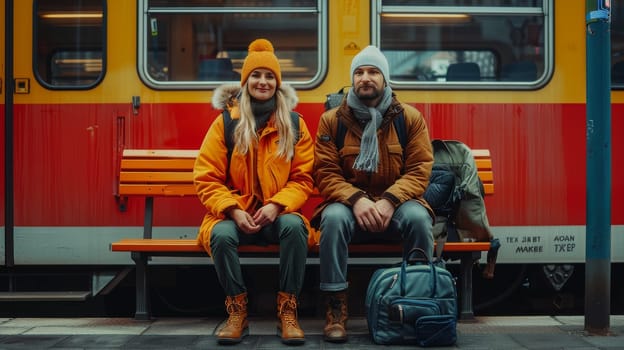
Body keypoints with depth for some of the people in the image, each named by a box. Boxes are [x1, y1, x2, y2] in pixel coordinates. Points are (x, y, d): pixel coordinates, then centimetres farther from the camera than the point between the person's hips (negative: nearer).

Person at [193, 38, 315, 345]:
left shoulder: (294, 124, 5)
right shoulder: (225, 123, 2)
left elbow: (303, 179, 4)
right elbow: (207, 179, 0)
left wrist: (276, 205, -16)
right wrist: (234, 211, -16)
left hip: (277, 215, 1)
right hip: (235, 214, 0)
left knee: (295, 226, -33)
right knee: (221, 234, -33)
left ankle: (287, 312, -22)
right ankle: (237, 313, -16)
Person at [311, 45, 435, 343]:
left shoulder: (410, 117, 2)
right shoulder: (332, 120, 3)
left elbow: (419, 170, -4)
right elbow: (326, 174, -3)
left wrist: (390, 201, -21)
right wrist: (356, 199, -22)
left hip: (396, 205, 0)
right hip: (350, 204, 0)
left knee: (418, 216, -32)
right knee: (334, 217, -33)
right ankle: (336, 308, -25)